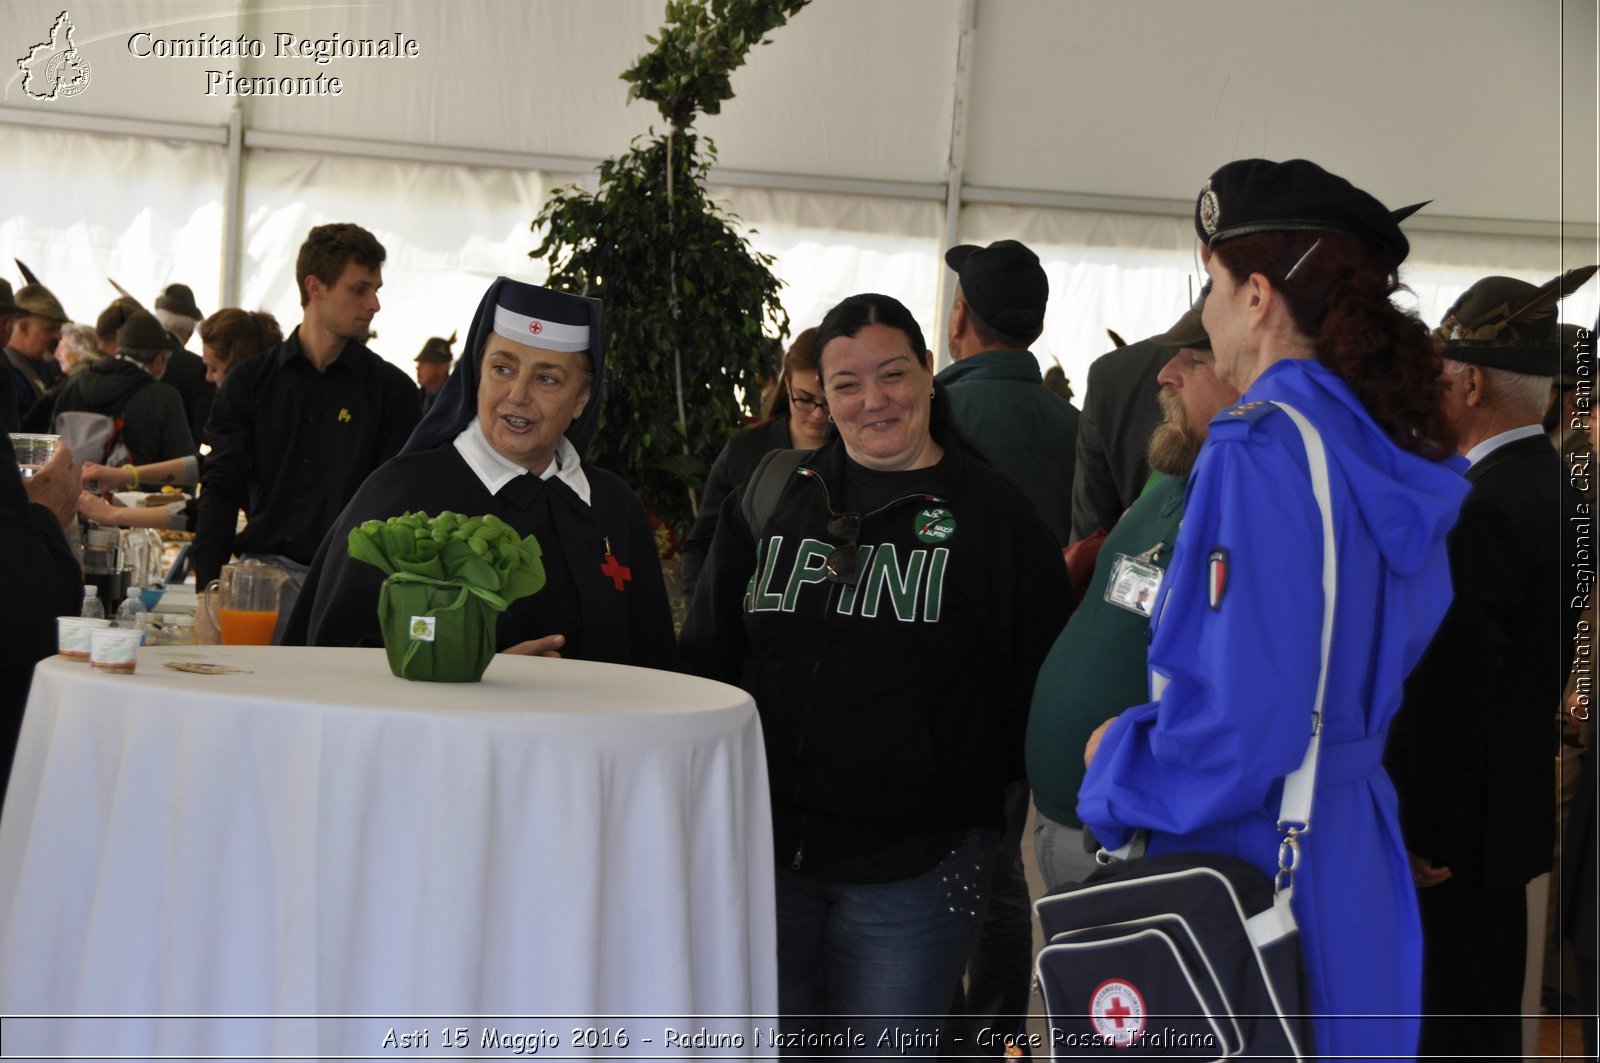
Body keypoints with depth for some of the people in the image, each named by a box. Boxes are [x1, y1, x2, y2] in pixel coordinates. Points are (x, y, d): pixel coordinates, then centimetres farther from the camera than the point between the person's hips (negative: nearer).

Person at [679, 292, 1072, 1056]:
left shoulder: (993, 515, -2)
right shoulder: (771, 499, 8)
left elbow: (1037, 686, 1)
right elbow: (707, 657, 12)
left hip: (914, 871, -3)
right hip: (767, 849, 4)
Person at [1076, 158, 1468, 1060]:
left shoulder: (1261, 451, -20)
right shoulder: (1396, 454, 5)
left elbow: (1235, 740, -25)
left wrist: (1117, 757, -7)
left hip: (1246, 851, -8)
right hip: (1362, 858, 8)